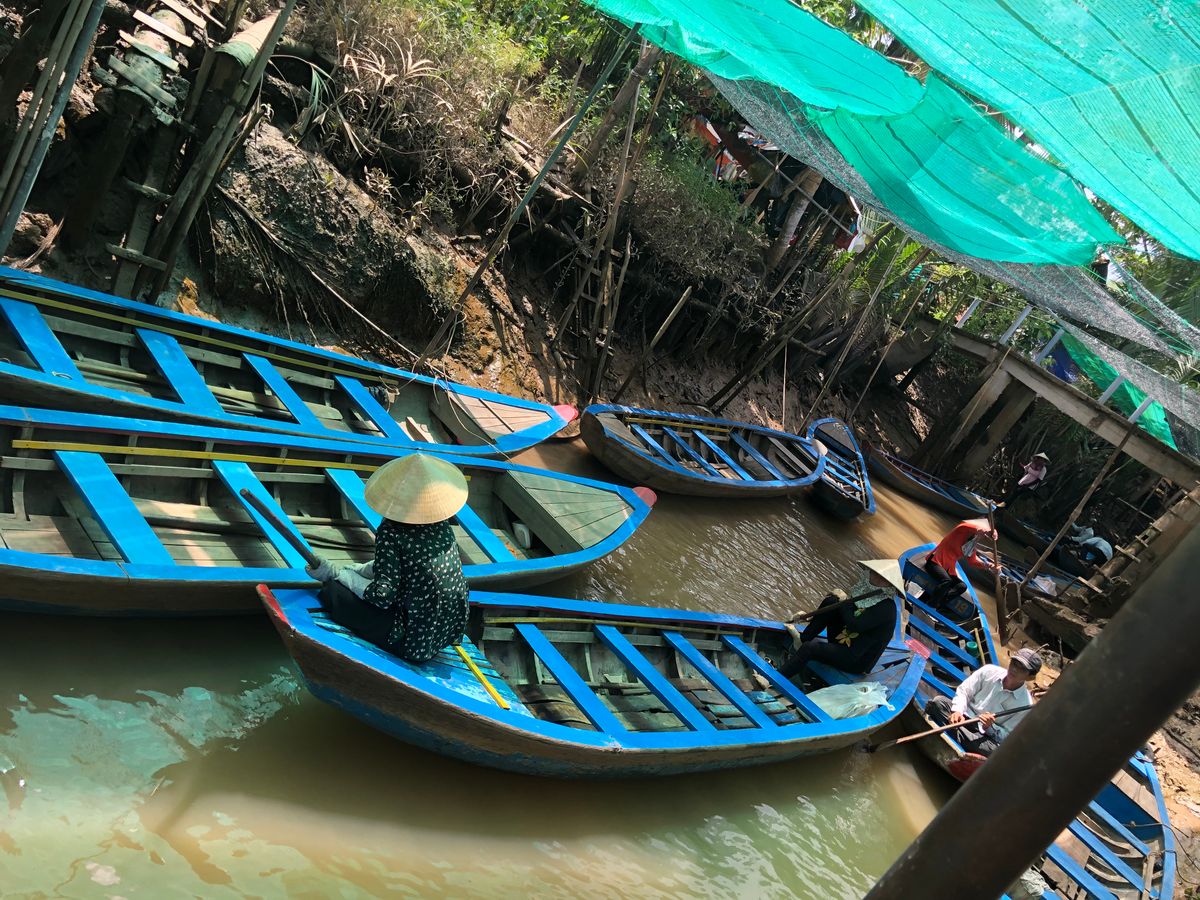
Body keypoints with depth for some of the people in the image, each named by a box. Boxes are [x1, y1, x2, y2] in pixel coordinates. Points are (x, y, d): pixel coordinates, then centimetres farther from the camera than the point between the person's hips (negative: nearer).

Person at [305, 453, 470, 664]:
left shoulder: (391, 532, -21)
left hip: (415, 644, -8)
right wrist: (349, 570, 13)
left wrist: (336, 574, -8)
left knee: (332, 591, -3)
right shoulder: (441, 524, 1)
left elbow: (382, 595, -21)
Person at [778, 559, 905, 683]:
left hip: (857, 661, -9)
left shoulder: (886, 608, -21)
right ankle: (803, 638, -6)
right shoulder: (867, 595, 6)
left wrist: (844, 601, -12)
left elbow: (855, 625, -27)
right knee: (831, 601, -4)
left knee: (809, 648, -25)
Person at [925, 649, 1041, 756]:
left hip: (984, 736, -2)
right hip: (963, 715, 2)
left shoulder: (1024, 705, -7)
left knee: (994, 751, -39)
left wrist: (989, 728, -25)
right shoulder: (989, 671, -1)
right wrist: (957, 711, -19)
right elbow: (963, 691, 1)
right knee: (938, 702, -28)